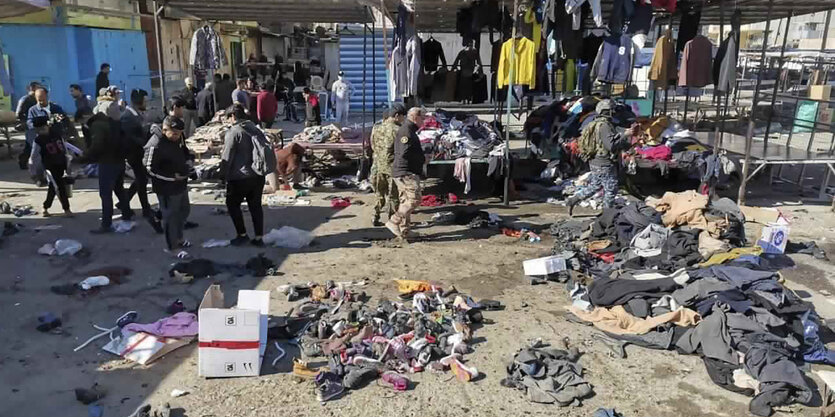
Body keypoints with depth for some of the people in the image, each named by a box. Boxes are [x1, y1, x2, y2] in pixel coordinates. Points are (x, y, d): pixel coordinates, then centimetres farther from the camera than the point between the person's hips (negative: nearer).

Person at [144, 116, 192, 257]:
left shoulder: (177, 138, -1)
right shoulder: (155, 145, -27)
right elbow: (150, 168, -21)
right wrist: (173, 176, -22)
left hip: (181, 183, 9)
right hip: (167, 188, -9)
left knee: (184, 210, 24)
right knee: (170, 216, 4)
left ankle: (179, 237, 45)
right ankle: (173, 247, 20)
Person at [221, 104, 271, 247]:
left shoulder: (233, 132, -13)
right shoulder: (256, 129, 8)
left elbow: (227, 157, -13)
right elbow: (267, 149, 14)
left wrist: (223, 175, -4)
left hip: (240, 177, -7)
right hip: (258, 175, 7)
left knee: (232, 204, 11)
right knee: (255, 205, 12)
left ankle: (242, 235, 13)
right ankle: (259, 237, 14)